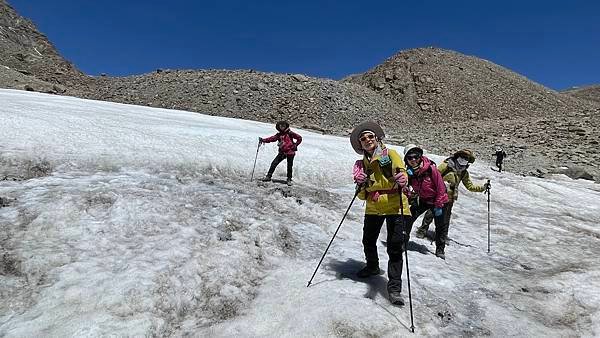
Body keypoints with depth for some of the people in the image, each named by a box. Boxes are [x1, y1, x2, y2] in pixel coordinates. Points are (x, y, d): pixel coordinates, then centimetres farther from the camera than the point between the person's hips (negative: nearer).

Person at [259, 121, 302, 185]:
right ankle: (268, 176, 9)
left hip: (290, 152, -4)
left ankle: (289, 179, 21)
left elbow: (299, 138, -4)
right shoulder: (279, 134, 6)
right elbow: (272, 138, -4)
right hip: (282, 152, 4)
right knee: (274, 163, -2)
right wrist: (263, 140, -15)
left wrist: (295, 146, -7)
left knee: (289, 166, 5)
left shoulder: (290, 133, -6)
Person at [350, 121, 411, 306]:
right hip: (373, 208, 5)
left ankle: (394, 288, 5)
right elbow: (363, 196, 8)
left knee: (395, 248, -6)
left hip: (395, 207, -4)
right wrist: (361, 185, -13)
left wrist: (402, 180, -37)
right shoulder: (362, 164, 8)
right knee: (368, 242, 16)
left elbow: (401, 173, -14)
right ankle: (372, 267, 46)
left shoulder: (391, 155, -2)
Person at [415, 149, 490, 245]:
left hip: (450, 198, 4)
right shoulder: (447, 165, -7)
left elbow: (470, 186, 13)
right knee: (431, 213, -3)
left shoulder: (464, 173, 8)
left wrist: (483, 187, 3)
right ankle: (422, 230, 12)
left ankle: (443, 236, 21)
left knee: (446, 218, 8)